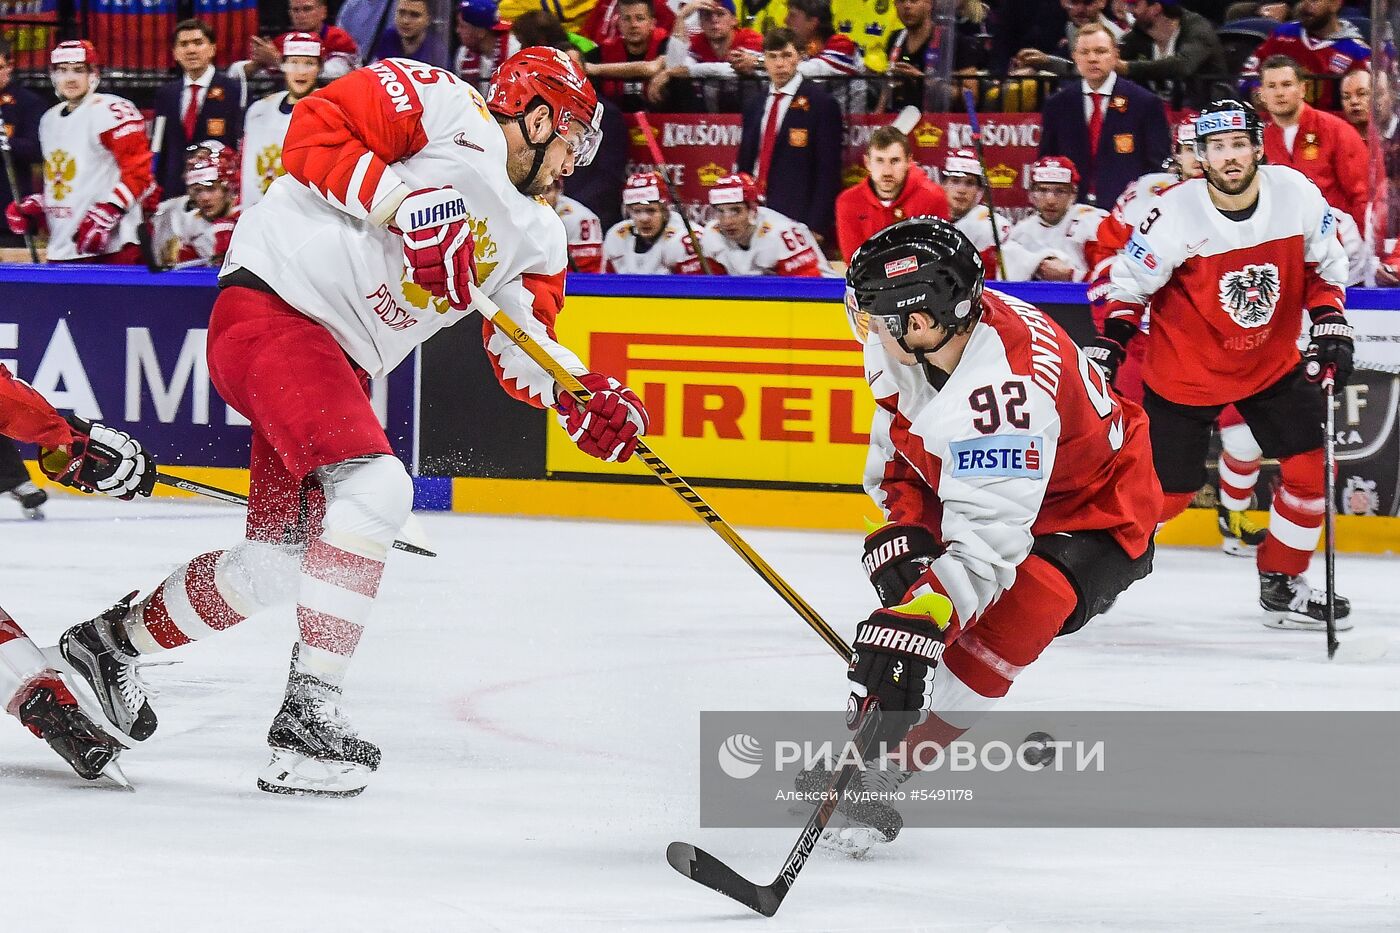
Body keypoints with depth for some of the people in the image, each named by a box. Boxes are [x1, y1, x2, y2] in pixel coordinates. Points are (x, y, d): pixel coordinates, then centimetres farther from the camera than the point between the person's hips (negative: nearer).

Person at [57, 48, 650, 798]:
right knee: (375, 487, -26)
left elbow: (524, 351, 14)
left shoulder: (534, 235, 17)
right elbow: (313, 134, -17)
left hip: (338, 363, 10)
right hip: (271, 307, -10)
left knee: (280, 561, 10)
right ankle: (307, 715, -25)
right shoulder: (443, 107, -7)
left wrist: (588, 401, -5)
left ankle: (114, 640, 34)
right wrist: (407, 203, -26)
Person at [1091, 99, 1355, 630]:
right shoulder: (1175, 214, -23)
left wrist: (1331, 326, -8)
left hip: (1272, 362, 4)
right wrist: (1106, 351, -16)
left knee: (1313, 467, -4)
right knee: (1166, 496, -2)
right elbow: (1126, 286, -10)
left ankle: (1281, 585, 14)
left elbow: (1323, 267, 3)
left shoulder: (1296, 194, -14)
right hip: (1184, 372, -4)